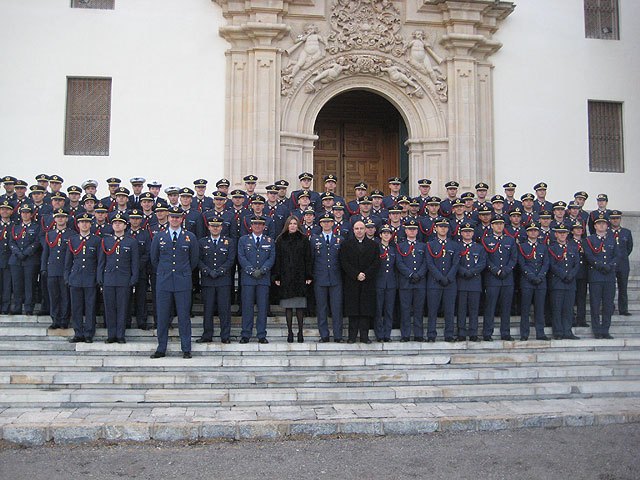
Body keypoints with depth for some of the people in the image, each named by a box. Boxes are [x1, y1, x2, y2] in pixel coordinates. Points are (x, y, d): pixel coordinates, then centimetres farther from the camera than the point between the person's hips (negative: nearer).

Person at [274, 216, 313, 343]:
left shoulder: (304, 239, 6)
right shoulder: (280, 240, 7)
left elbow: (308, 259, 3)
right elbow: (277, 259, 5)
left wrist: (309, 276, -3)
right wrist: (276, 277, -1)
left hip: (300, 277, -1)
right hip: (285, 277, 1)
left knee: (300, 306, 0)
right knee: (288, 306, 3)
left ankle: (300, 332, 8)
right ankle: (290, 332, 10)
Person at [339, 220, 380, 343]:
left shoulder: (373, 245, 10)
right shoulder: (346, 244, 8)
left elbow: (376, 263, 2)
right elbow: (344, 263, -1)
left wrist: (365, 275, -10)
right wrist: (356, 275, -12)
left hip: (368, 282, 1)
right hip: (351, 283, -1)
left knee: (366, 310, -1)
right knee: (352, 310, -1)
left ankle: (364, 335, 4)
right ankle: (352, 335, 4)